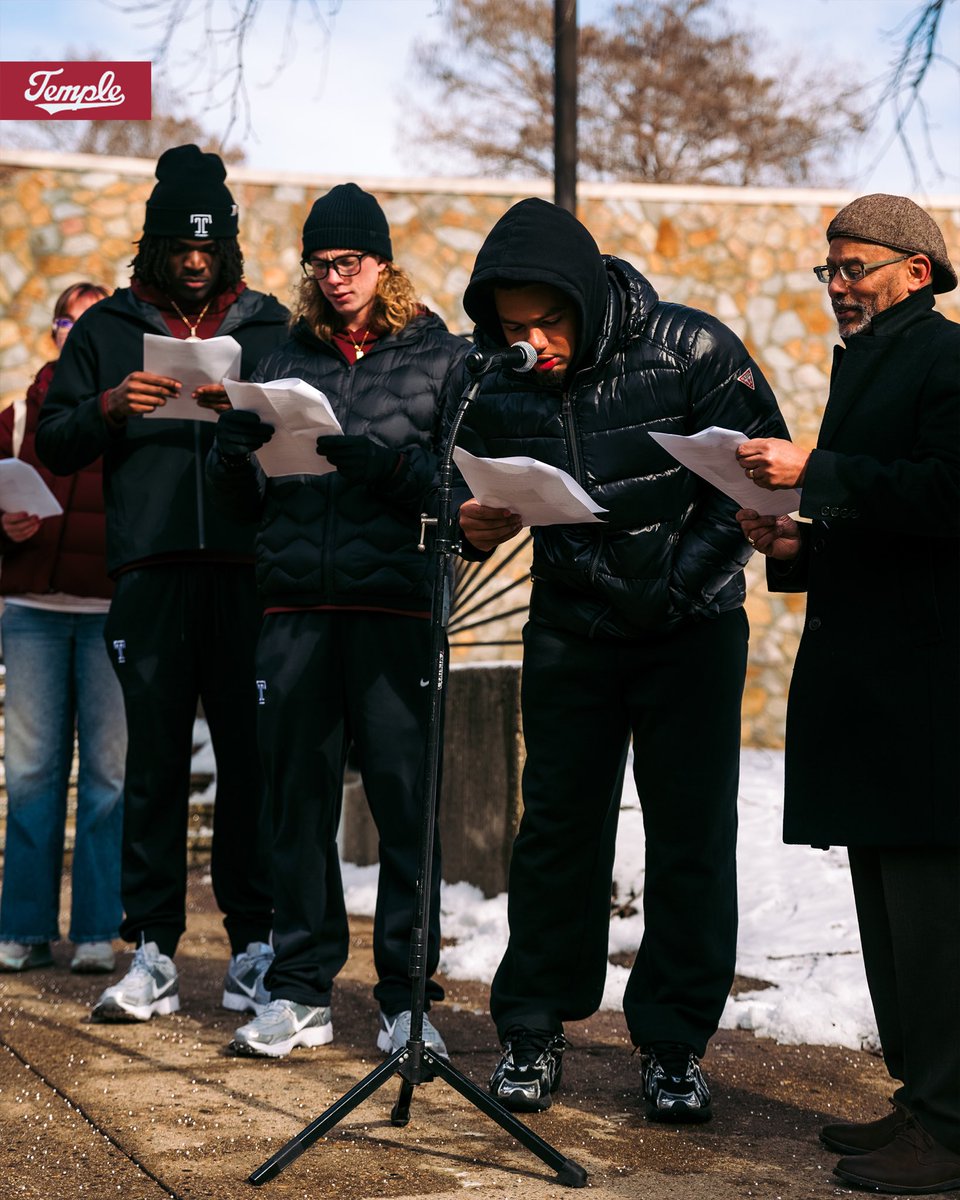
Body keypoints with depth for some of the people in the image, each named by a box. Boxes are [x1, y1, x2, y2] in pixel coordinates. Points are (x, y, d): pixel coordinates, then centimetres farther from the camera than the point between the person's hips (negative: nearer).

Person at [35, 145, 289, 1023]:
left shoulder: (272, 327, 14)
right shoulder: (109, 329, 16)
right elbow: (54, 442, 12)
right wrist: (109, 408, -6)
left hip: (249, 571, 0)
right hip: (150, 572, 1)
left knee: (251, 758, -1)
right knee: (154, 761, 0)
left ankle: (256, 947, 6)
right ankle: (153, 951, 3)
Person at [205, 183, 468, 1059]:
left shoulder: (440, 356, 7)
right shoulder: (287, 357, 17)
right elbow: (247, 498, 17)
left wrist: (389, 465, -17)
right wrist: (234, 450, -4)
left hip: (396, 600, -3)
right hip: (296, 601, 3)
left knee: (405, 797, -5)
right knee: (297, 796, 4)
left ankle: (407, 996, 3)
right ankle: (301, 990, 12)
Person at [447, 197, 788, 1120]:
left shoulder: (692, 350, -16)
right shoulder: (496, 387, -7)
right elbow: (479, 503, 6)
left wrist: (686, 570, -20)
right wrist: (476, 530, -19)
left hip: (692, 624, -2)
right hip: (571, 629, 2)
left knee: (691, 837, -1)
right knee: (558, 828, 4)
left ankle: (674, 1046, 10)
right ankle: (532, 1033, 16)